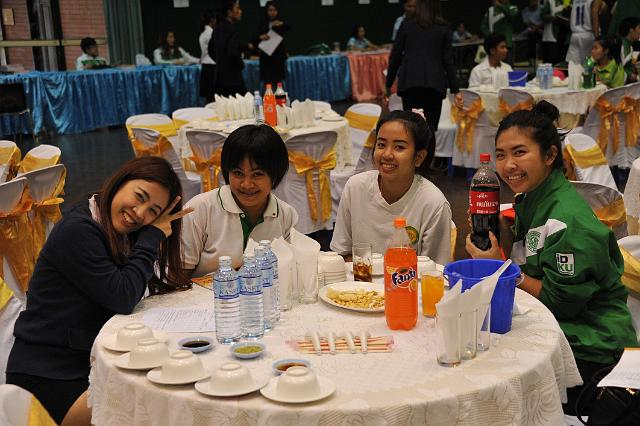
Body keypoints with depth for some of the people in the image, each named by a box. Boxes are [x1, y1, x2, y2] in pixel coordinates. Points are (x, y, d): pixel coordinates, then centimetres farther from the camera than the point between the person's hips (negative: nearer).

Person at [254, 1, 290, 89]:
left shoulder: (280, 23, 5)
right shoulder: (262, 24, 7)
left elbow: (289, 28, -18)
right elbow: (255, 42, 4)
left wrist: (282, 24, -39)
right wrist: (260, 37, -18)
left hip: (279, 57, -1)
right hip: (266, 58, 1)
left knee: (278, 83, -6)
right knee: (267, 83, -4)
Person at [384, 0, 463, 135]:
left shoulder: (406, 24, 5)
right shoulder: (443, 29, 6)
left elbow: (395, 56, 5)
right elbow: (448, 61, 5)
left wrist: (388, 85, 12)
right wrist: (455, 90, 8)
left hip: (409, 82, 0)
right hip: (435, 83, 0)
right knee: (430, 128, 0)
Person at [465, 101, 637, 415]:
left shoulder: (567, 219, -24)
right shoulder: (528, 198, 4)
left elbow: (561, 300, -22)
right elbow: (522, 264, 7)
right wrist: (499, 229, -7)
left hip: (586, 350, -8)